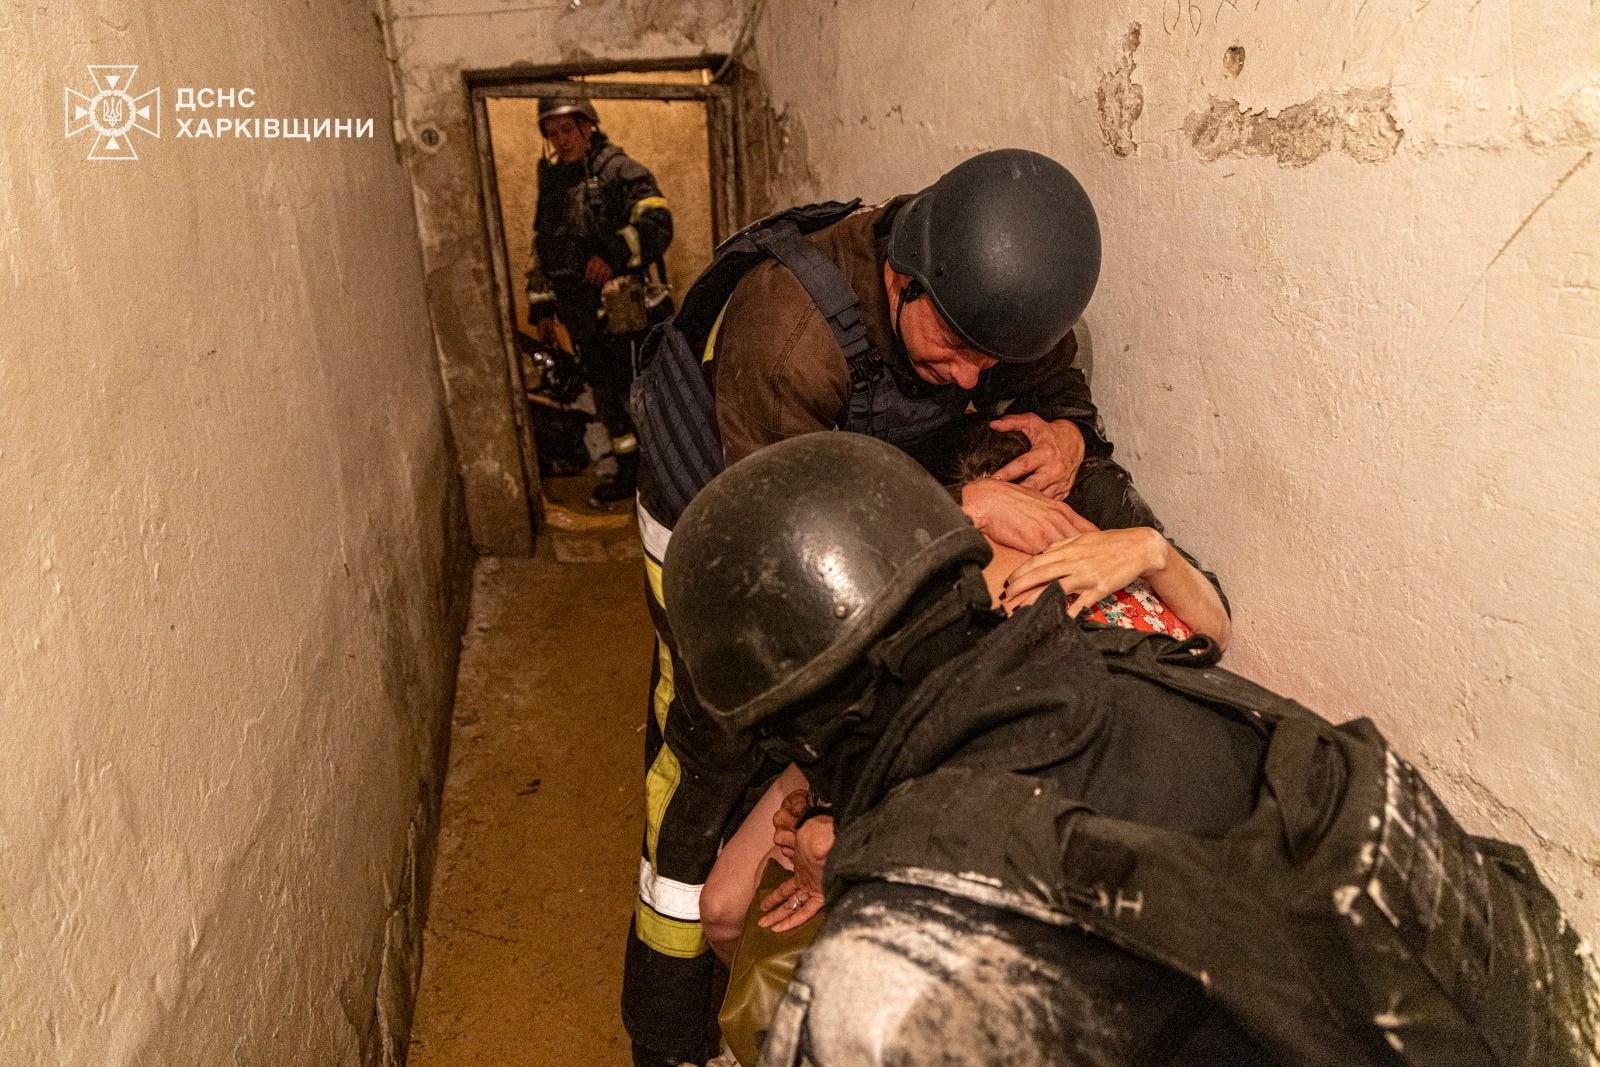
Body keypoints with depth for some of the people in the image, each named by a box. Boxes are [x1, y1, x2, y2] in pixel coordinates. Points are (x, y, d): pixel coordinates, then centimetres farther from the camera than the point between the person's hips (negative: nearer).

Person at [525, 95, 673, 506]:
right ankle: (629, 470, 24)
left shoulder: (621, 172, -5)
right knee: (606, 394, 13)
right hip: (580, 312, 7)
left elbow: (657, 225, -17)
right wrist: (541, 308, 19)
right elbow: (541, 250, 22)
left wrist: (612, 255, -25)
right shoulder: (551, 182, 17)